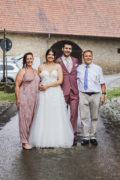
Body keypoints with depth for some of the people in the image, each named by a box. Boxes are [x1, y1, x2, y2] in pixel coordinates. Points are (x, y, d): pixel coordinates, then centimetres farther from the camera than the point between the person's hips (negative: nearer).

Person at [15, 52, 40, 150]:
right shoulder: (22, 71, -2)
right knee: (25, 119, -6)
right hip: (24, 98, -6)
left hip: (34, 98, 6)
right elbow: (17, 85, -7)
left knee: (33, 119, 8)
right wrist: (17, 98, -13)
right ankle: (25, 142, -3)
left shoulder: (35, 71, 17)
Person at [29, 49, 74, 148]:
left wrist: (47, 85, -10)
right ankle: (44, 140, 2)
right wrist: (39, 85, -4)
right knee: (43, 116, -3)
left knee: (56, 116, -1)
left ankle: (56, 139, 5)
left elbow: (60, 81, -3)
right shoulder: (41, 67, 11)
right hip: (44, 95, 1)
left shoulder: (58, 66, 6)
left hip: (55, 94, -1)